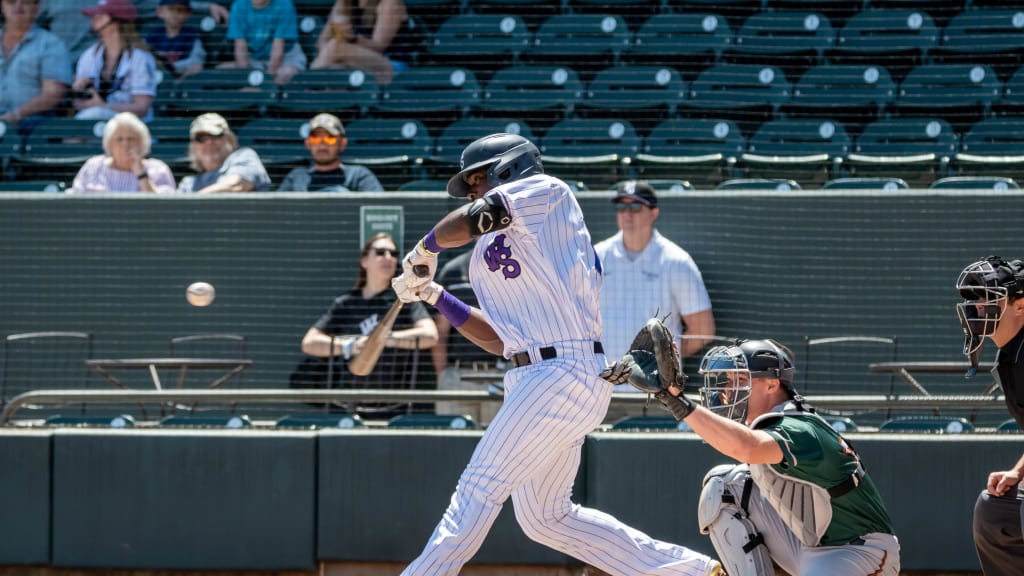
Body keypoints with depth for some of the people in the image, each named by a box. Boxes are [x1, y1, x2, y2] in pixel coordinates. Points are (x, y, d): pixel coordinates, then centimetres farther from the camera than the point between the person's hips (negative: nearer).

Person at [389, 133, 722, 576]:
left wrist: (424, 251, 6)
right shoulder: (490, 253, 23)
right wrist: (433, 295, 20)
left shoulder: (546, 190, 0)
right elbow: (503, 341, 21)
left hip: (566, 373, -10)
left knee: (479, 488, -12)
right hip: (529, 380, 10)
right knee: (545, 518, 13)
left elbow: (467, 223, -13)